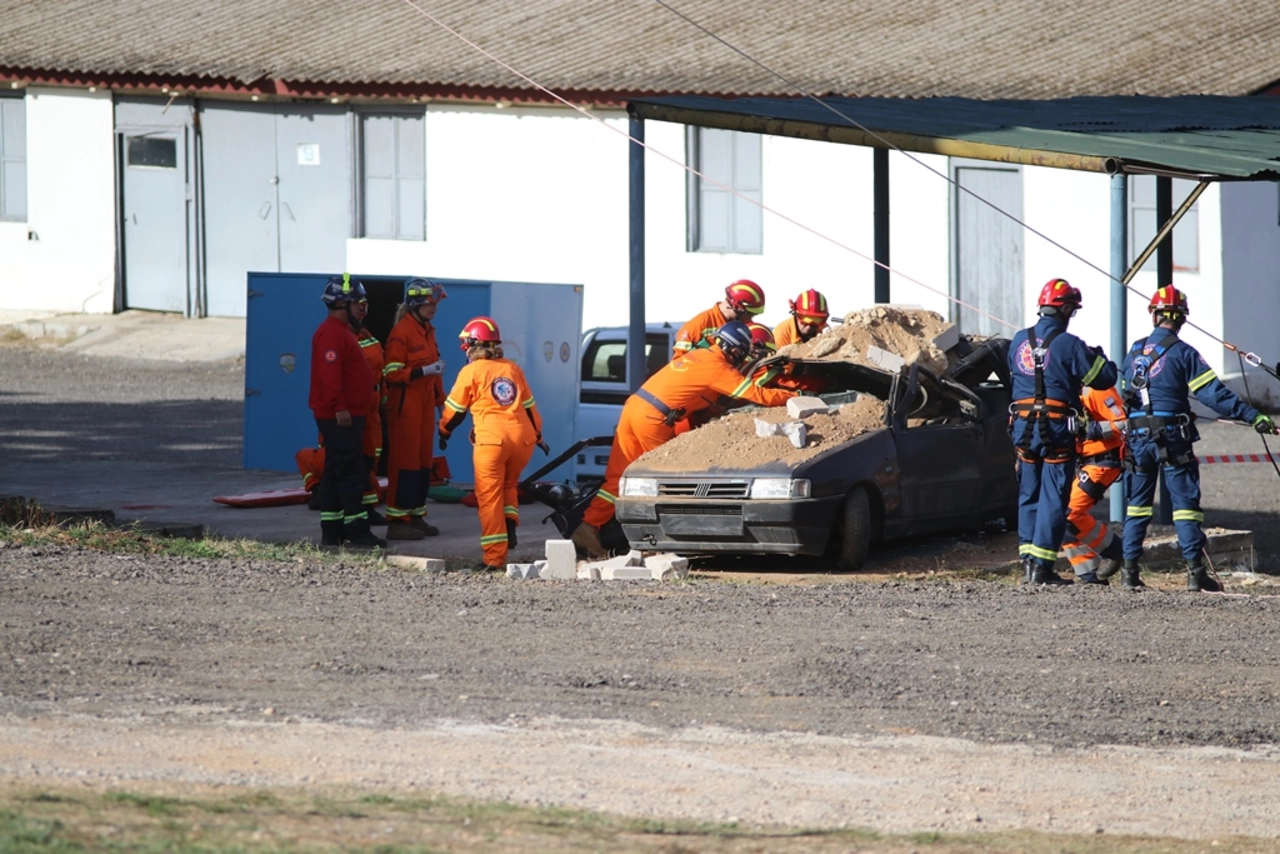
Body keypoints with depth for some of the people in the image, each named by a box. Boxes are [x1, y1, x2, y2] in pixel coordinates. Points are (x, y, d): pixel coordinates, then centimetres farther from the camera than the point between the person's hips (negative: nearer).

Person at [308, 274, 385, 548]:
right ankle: (356, 531, -11)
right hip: (339, 416, -11)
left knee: (336, 472, 11)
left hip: (346, 414, 11)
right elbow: (329, 372, -25)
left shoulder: (342, 331, 19)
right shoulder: (331, 333, -16)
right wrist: (339, 407, -27)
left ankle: (332, 532, 14)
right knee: (350, 471, -10)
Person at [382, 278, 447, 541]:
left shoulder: (428, 331, 14)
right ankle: (397, 521, -5)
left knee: (423, 461, 11)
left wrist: (441, 400, 20)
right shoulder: (401, 332, -14)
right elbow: (392, 373, -18)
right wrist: (423, 371, -25)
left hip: (424, 406, 9)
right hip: (405, 407, -9)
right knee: (404, 461, -7)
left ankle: (416, 516, 19)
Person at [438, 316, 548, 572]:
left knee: (489, 495, 0)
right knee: (509, 484, 27)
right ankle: (510, 522, 0)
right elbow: (529, 405, 24)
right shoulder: (513, 369, 17)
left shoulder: (471, 371, 4)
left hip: (492, 438, -5)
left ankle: (495, 558, -4)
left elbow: (455, 408, 11)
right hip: (523, 436, 5)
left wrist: (443, 432, 30)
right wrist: (538, 435, 39)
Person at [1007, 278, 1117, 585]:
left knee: (1028, 494, 14)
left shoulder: (1019, 341, 6)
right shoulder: (1068, 344, -11)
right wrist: (1097, 355, 15)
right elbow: (1105, 377, -7)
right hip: (1056, 430, -5)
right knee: (1053, 498, -1)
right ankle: (1041, 567, -4)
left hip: (1023, 428, 5)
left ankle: (1028, 562, 12)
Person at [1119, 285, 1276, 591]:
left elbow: (1125, 395, 16)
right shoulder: (1182, 353, -9)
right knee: (1185, 504, -1)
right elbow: (1213, 393, -15)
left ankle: (1129, 569, 8)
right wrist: (1254, 417, -14)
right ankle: (1195, 571, -6)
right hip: (1172, 438, -4)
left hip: (1138, 437, 4)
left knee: (1137, 505, 12)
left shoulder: (1134, 352, 8)